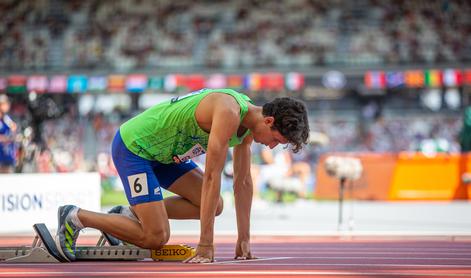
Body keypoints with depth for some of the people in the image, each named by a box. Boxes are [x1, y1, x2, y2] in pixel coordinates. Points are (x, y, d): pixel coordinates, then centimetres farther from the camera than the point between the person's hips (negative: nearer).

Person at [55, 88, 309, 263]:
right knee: (156, 238, -14)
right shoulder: (229, 112, -28)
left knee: (214, 205, 2)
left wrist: (244, 239, 6)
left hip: (163, 152, 10)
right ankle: (76, 217, -1)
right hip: (132, 146, -10)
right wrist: (205, 246, -30)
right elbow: (212, 176, -31)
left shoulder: (249, 123, 1)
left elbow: (243, 182, 8)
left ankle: (131, 215, 11)